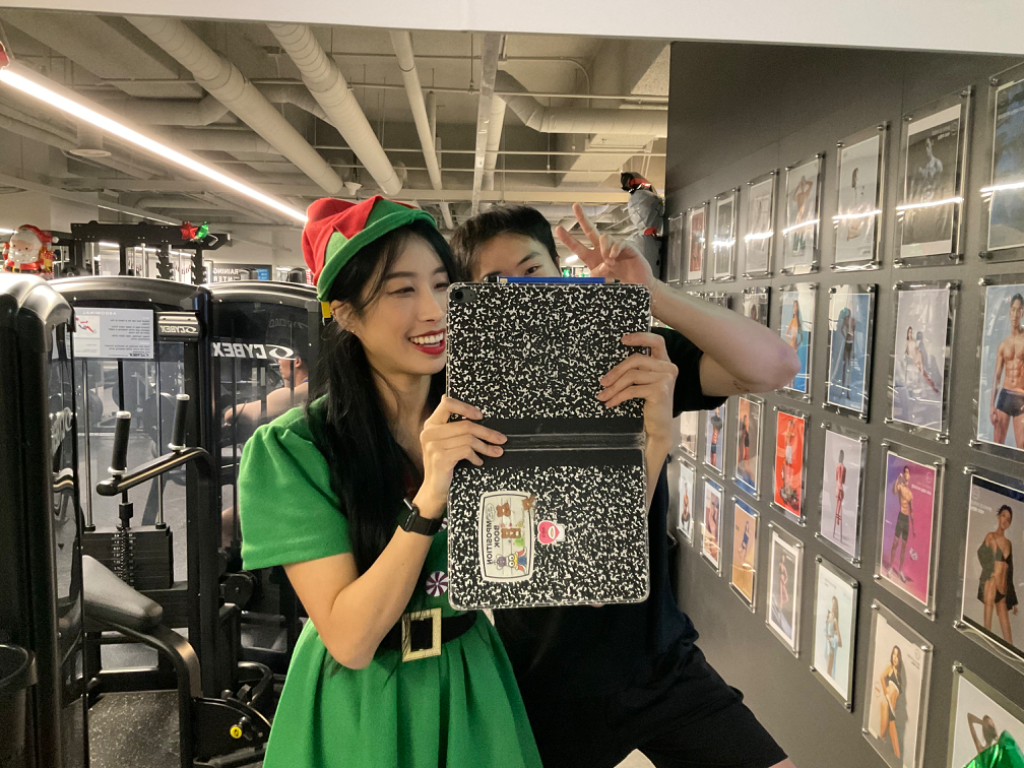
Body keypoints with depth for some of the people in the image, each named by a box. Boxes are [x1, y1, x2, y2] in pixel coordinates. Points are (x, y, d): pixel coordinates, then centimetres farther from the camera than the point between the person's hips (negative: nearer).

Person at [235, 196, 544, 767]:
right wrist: (429, 500, -33)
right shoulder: (291, 451, -18)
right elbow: (350, 640, -22)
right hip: (358, 712, -3)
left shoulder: (481, 425, -8)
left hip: (472, 693, 4)